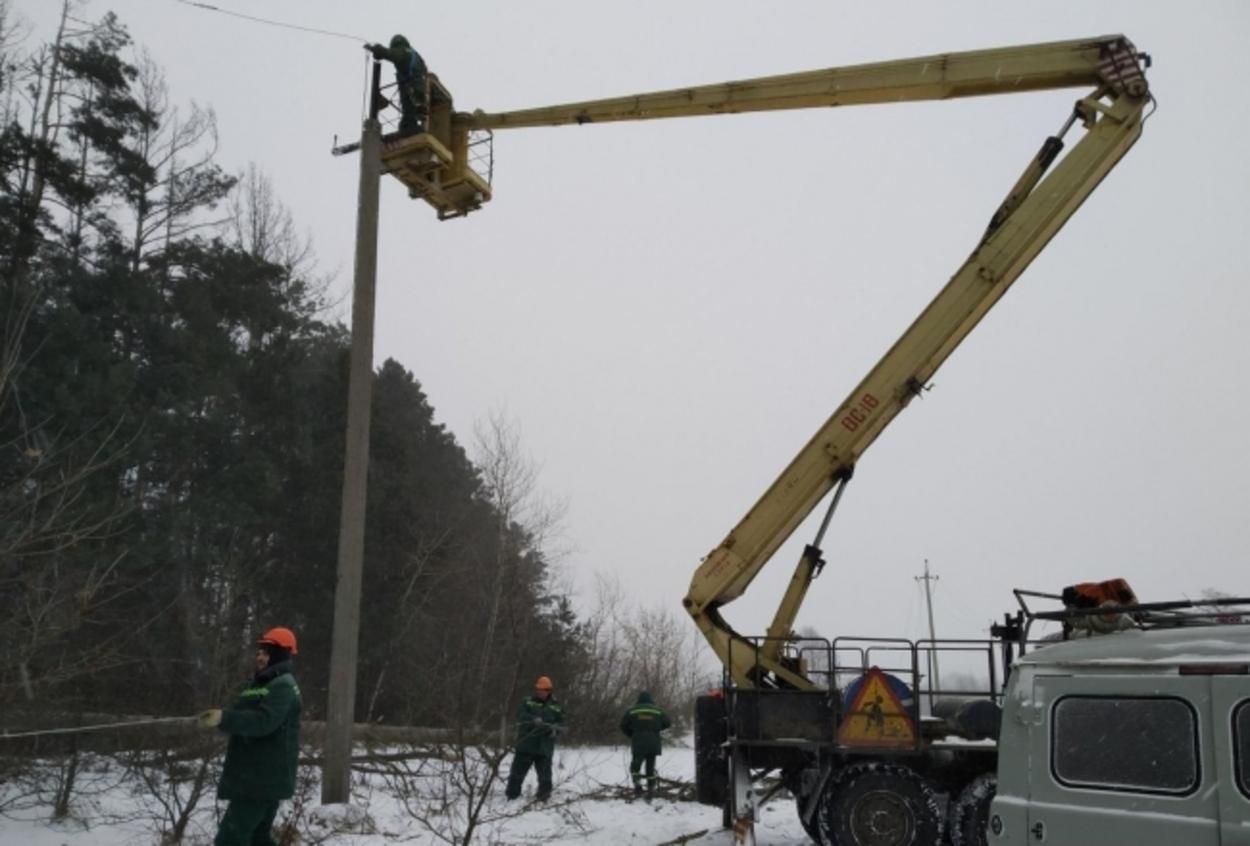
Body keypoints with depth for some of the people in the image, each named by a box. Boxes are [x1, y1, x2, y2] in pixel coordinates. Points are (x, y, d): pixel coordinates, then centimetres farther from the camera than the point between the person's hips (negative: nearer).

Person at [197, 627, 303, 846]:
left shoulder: (283, 687, -14)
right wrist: (222, 717, -4)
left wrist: (225, 718, -37)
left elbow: (264, 721, -29)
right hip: (262, 778, 11)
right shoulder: (266, 683, 20)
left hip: (263, 778, -11)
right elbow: (246, 714, 16)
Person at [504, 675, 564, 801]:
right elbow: (520, 714, -11)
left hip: (544, 747, 1)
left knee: (545, 774, 2)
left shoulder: (555, 706, 10)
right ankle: (511, 795, 11)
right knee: (518, 770, 3)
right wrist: (534, 720, -28)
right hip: (526, 744, -1)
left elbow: (561, 722, 12)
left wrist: (554, 728, -11)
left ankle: (543, 795, 11)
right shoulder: (528, 702, 5)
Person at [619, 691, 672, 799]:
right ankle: (651, 790, 7)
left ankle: (637, 784, -15)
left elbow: (623, 725, 3)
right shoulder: (657, 710, 8)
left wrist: (631, 735, 19)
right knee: (650, 766, 10)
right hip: (653, 743, 2)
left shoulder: (632, 710, 4)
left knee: (635, 765, 7)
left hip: (638, 743, -2)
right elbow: (668, 722, 11)